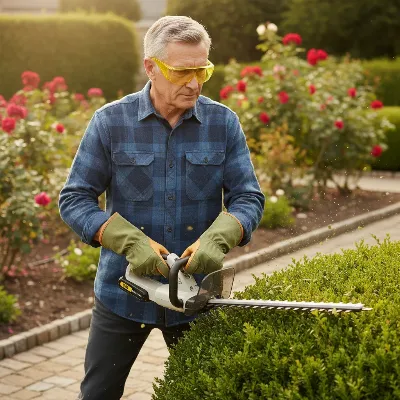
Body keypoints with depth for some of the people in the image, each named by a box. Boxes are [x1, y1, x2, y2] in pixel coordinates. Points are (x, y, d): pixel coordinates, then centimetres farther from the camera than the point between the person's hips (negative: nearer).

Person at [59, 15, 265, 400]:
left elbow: (248, 197, -4)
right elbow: (74, 199, -9)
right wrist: (131, 242, -23)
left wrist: (217, 238, -25)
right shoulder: (110, 122, -9)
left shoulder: (223, 123, -4)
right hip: (123, 292, -1)